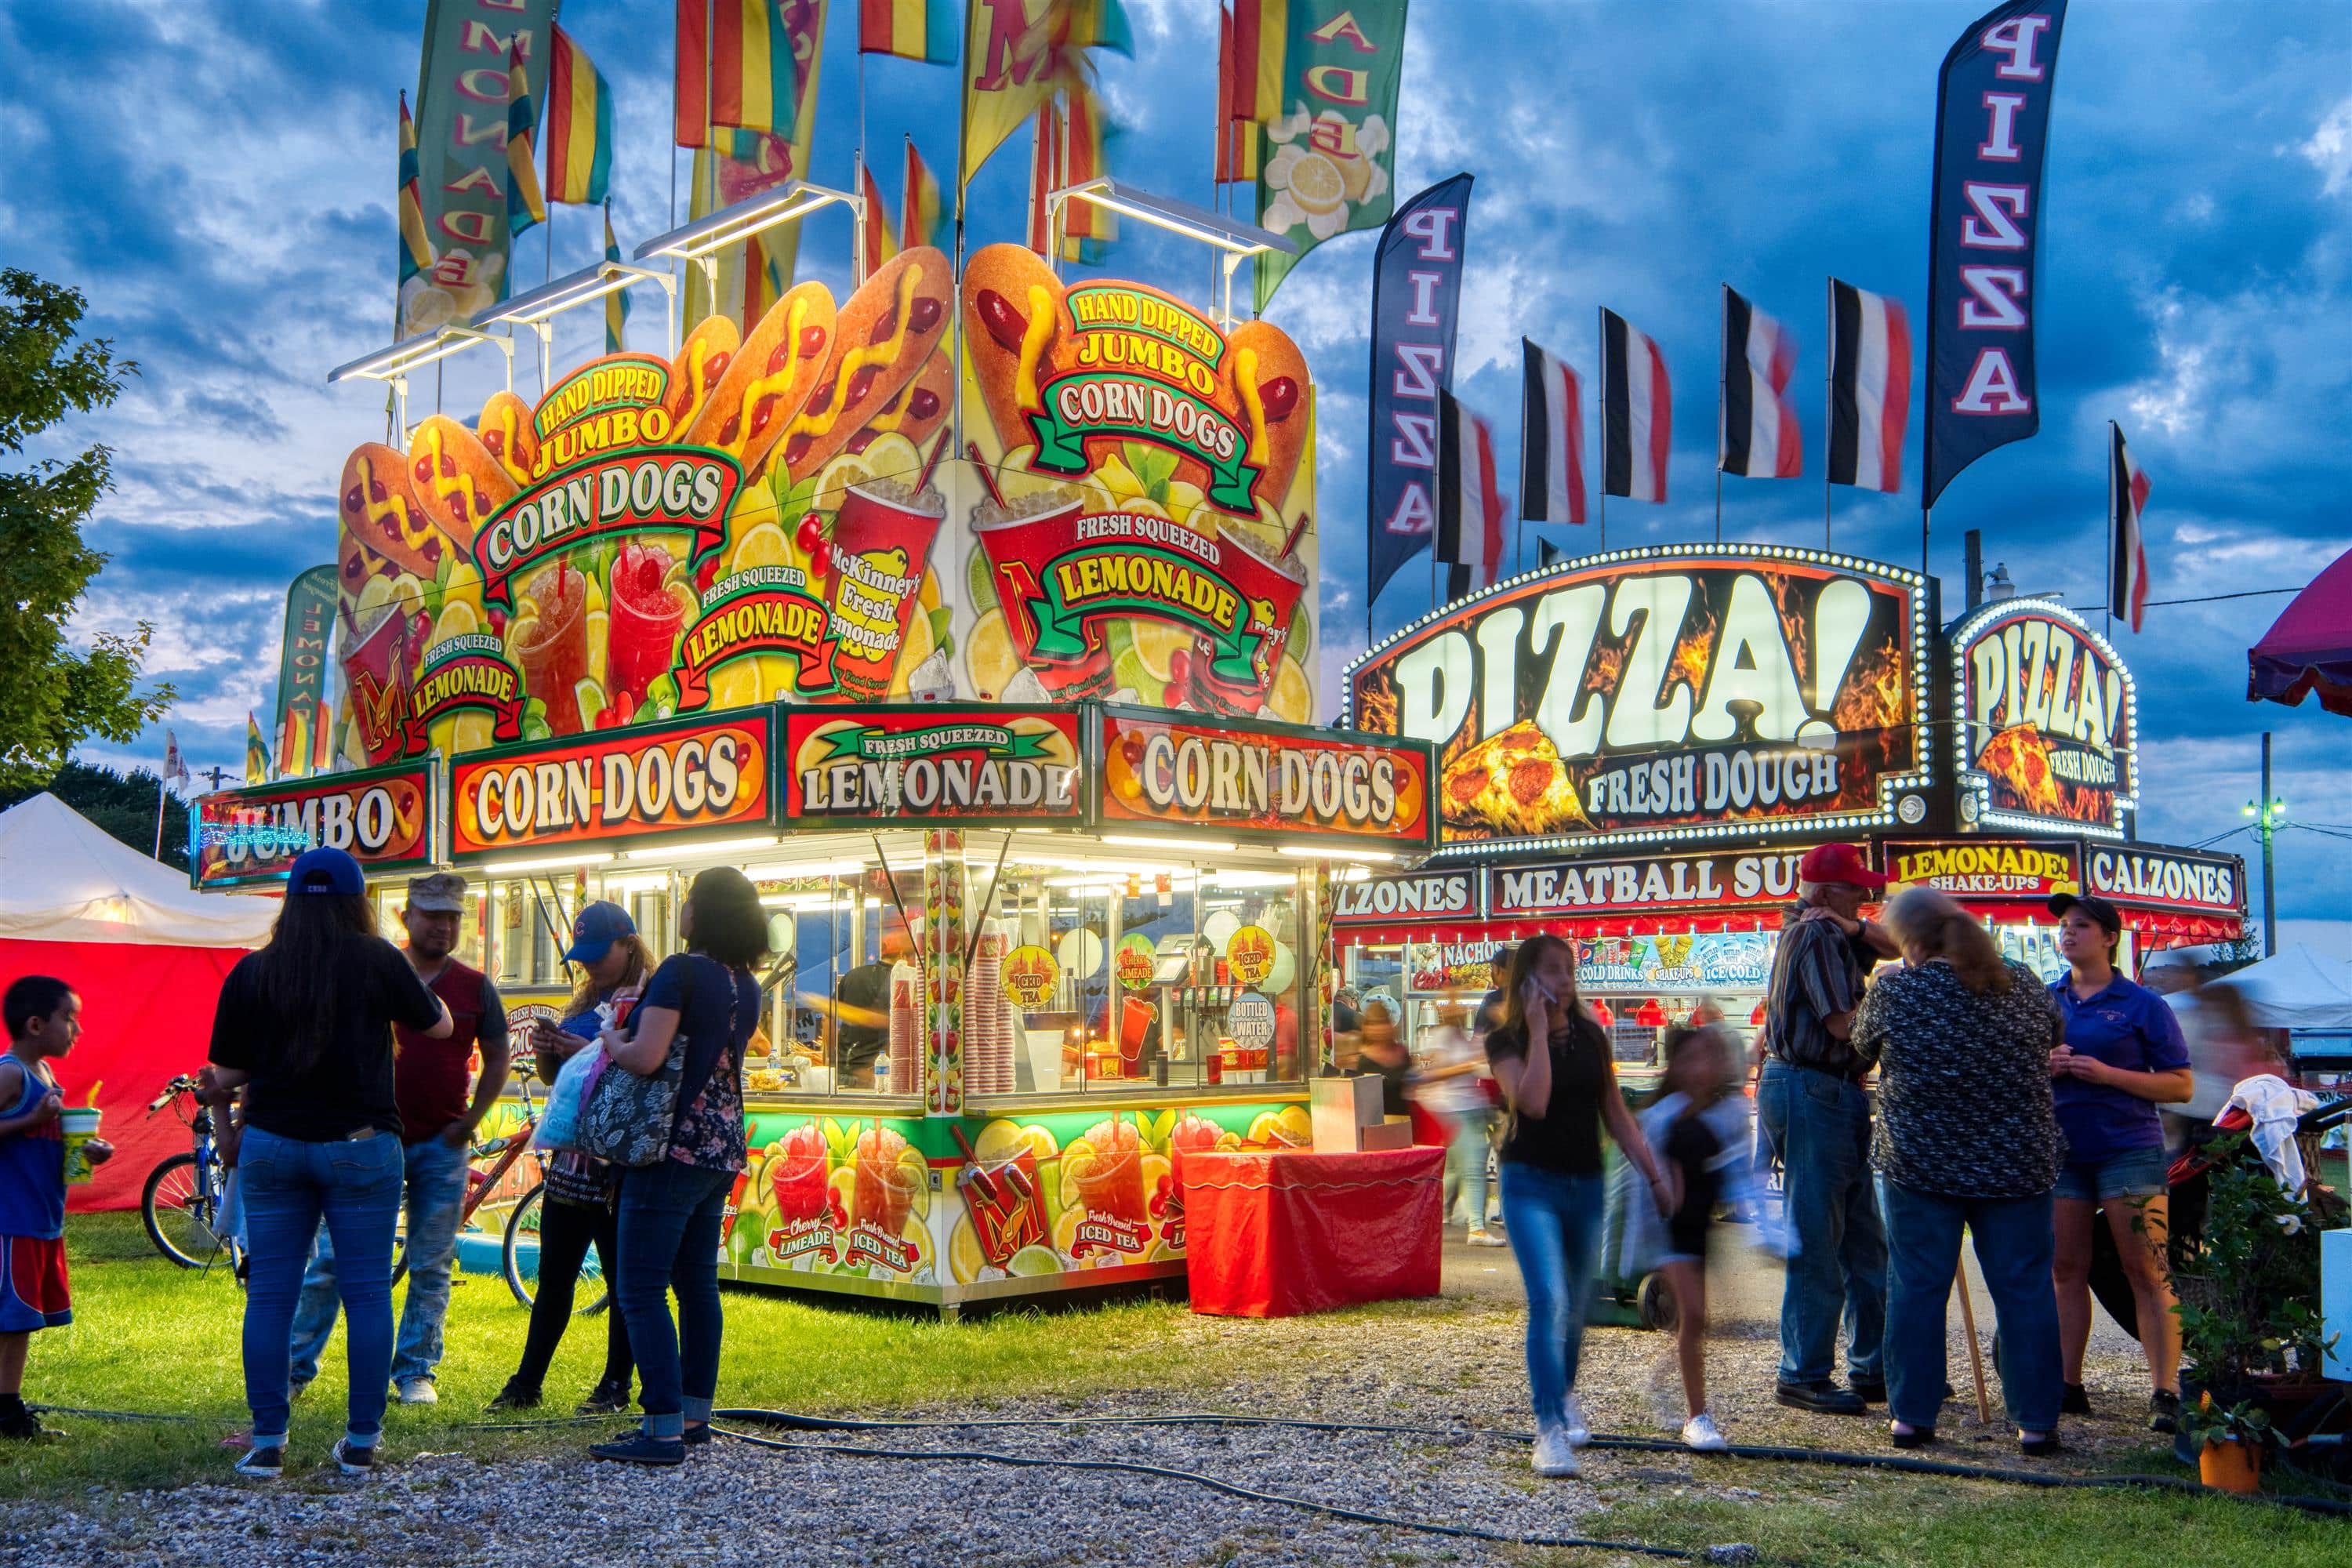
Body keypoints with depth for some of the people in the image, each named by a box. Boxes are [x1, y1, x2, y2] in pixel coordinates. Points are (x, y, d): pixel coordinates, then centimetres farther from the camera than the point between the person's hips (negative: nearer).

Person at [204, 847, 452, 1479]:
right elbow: (439, 1026, 8)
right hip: (359, 1145, -2)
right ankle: (361, 1442, 8)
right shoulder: (378, 961, -6)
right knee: (366, 1291, 5)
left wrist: (219, 1095, 27)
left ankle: (267, 1443, 10)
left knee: (270, 1293, 8)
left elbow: (226, 1074, 4)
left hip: (272, 1143, 2)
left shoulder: (252, 971, 0)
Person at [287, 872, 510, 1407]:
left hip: (442, 1145, 1)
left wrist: (468, 1122, 1)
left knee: (431, 1268, 6)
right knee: (331, 1259, 0)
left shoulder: (475, 987, 4)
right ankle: (296, 1368, 12)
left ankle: (415, 1372, 16)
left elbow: (497, 1060, 11)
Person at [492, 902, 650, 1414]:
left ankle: (616, 1386, 10)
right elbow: (555, 1079, 22)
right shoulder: (585, 1001, 17)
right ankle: (526, 1384, 16)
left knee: (623, 1279, 1)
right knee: (553, 1276, 11)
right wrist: (547, 1051, 2)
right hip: (572, 1157, 7)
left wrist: (592, 1054, -24)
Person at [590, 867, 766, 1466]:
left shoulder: (682, 971, -13)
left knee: (642, 1292, -5)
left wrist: (611, 1039, -2)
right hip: (722, 1151, 9)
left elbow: (646, 1057, -22)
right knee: (698, 1285, 15)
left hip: (675, 1148, -8)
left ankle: (664, 1430, -8)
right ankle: (694, 1414, 22)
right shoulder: (745, 985, 11)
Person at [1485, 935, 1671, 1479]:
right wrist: (1538, 1031, -19)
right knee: (1549, 1301, -18)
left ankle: (1564, 1396, 40)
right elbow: (1532, 1101, -25)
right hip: (1531, 1183, -5)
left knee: (1576, 1306, 15)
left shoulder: (1590, 1037, 7)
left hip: (1586, 1184, 5)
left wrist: (1654, 1174, 10)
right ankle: (1550, 1430, -17)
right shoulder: (1506, 1041, -7)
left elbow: (1616, 1114, 13)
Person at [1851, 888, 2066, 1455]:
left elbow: (1862, 1046, 9)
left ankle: (1912, 1416, 11)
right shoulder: (2022, 983, 1)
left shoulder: (1895, 991, -8)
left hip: (1920, 1162, -2)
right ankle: (2036, 1422, 11)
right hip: (2016, 1163, 2)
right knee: (2024, 1290, 7)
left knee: (1917, 1286, 6)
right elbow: (2053, 1039, 19)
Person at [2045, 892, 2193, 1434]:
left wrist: (2107, 1074, -15)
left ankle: (2165, 1394, -6)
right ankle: (2068, 1387, 12)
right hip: (2060, 1150, 4)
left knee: (2147, 1273, -7)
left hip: (2128, 1150, -4)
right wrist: (2044, 1067, -4)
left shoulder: (2142, 1004, 0)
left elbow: (2182, 1085, -3)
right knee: (2066, 1271, 6)